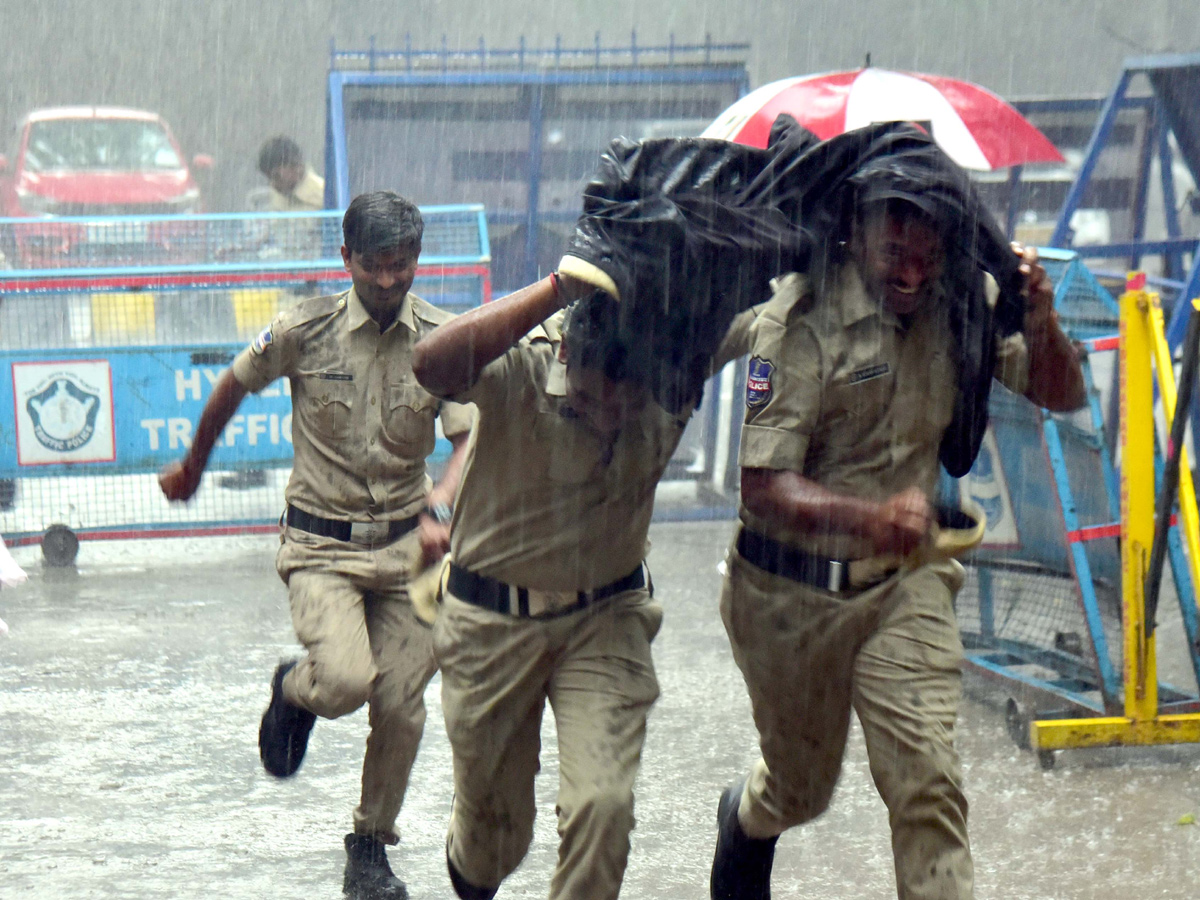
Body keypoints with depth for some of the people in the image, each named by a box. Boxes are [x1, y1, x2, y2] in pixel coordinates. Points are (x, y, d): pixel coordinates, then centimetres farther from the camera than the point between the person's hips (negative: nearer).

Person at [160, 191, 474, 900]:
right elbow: (233, 387, 9)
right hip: (321, 542, -2)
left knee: (400, 705, 1)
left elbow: (472, 439, -14)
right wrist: (193, 465, 23)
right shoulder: (304, 332, -8)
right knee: (345, 682, -23)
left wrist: (441, 506, -34)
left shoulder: (443, 340, -6)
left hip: (405, 545, 2)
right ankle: (294, 691, 15)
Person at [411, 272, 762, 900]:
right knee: (494, 824, 16)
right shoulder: (519, 366, -27)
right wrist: (558, 291, -49)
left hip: (607, 619, 2)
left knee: (603, 804, -18)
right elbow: (433, 365, -48)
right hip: (495, 624, -1)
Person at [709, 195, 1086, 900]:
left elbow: (1059, 394, 1)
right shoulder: (802, 320, -22)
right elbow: (763, 482, -27)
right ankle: (747, 818, 55)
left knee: (928, 779, -16)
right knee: (800, 790, 19)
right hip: (794, 593, -2)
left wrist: (1041, 323, -22)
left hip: (905, 584, 2)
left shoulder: (956, 308, -7)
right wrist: (870, 517, -45)